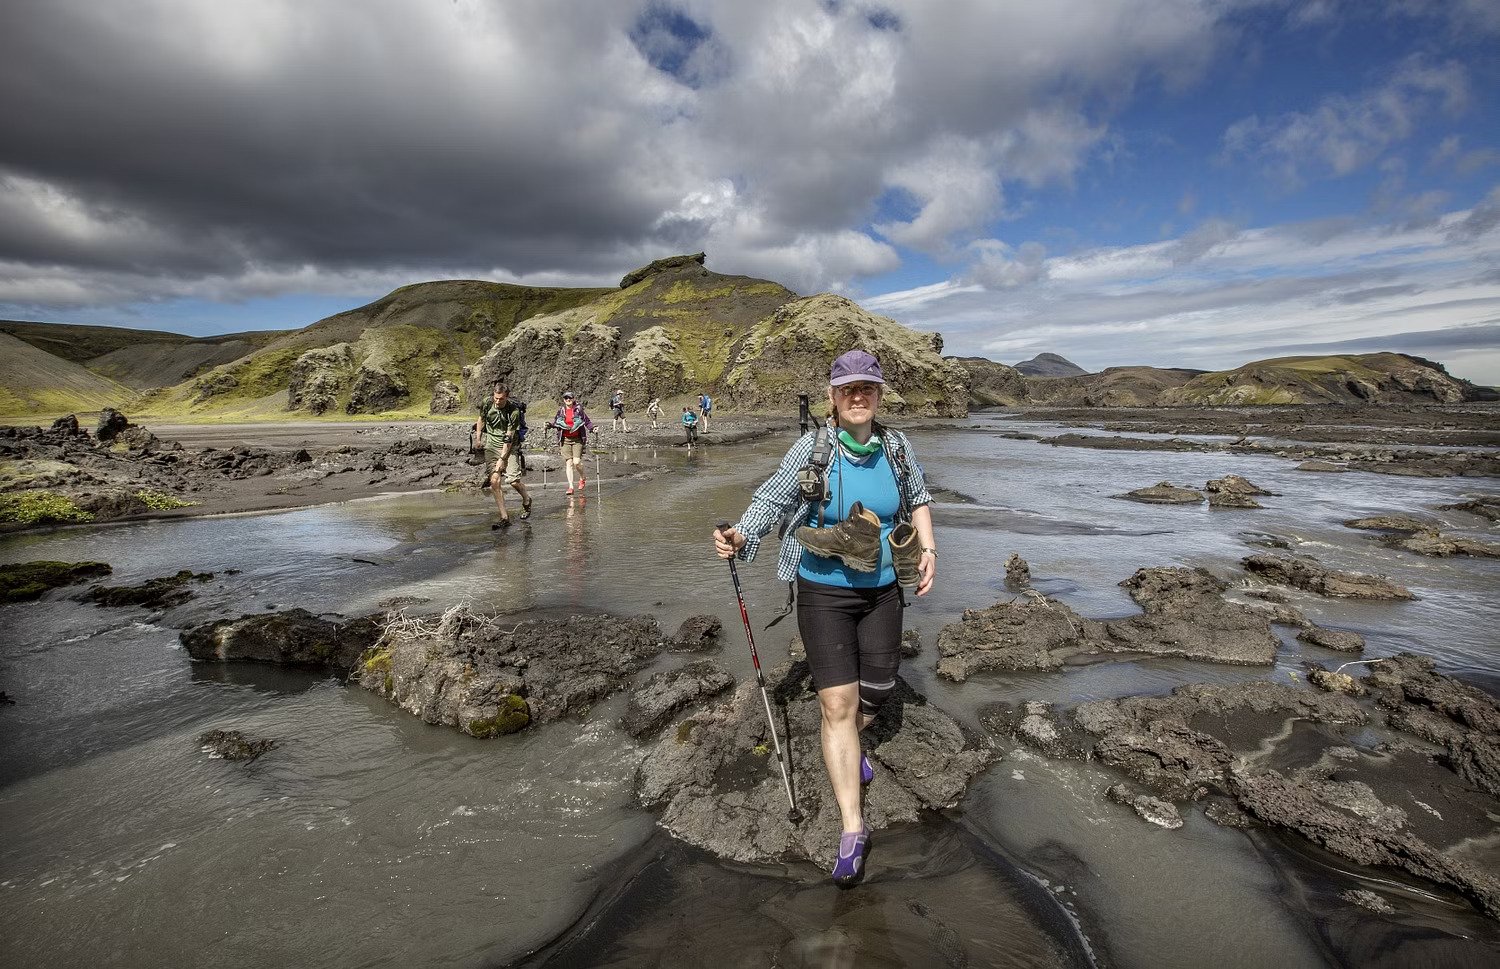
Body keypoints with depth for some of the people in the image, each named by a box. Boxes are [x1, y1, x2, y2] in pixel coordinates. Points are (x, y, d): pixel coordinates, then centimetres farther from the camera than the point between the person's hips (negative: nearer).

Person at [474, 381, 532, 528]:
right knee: (494, 481, -9)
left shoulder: (514, 411, -18)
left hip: (509, 447, -3)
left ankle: (526, 501, 21)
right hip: (491, 446, 3)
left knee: (513, 480, -13)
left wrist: (502, 459, -18)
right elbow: (481, 420, 16)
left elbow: (509, 438, -17)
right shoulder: (487, 405, -6)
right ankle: (504, 518, -6)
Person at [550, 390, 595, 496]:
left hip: (577, 439, -2)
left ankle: (582, 478, 19)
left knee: (576, 462, -11)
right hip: (565, 440, 2)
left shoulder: (579, 409, -1)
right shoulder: (561, 410, 7)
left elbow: (587, 421, 2)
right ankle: (570, 486, 1)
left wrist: (593, 428, -14)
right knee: (568, 462, -2)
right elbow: (555, 422, 19)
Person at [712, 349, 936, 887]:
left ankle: (847, 748, 51)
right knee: (837, 704, -6)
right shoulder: (811, 447, -13)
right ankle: (852, 828, 7)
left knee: (876, 690, 15)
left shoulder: (896, 445, -2)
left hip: (883, 590, 4)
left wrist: (928, 549, 2)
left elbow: (919, 500, 14)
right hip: (823, 592, -4)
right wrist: (740, 536, -29)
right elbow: (772, 498, -11)